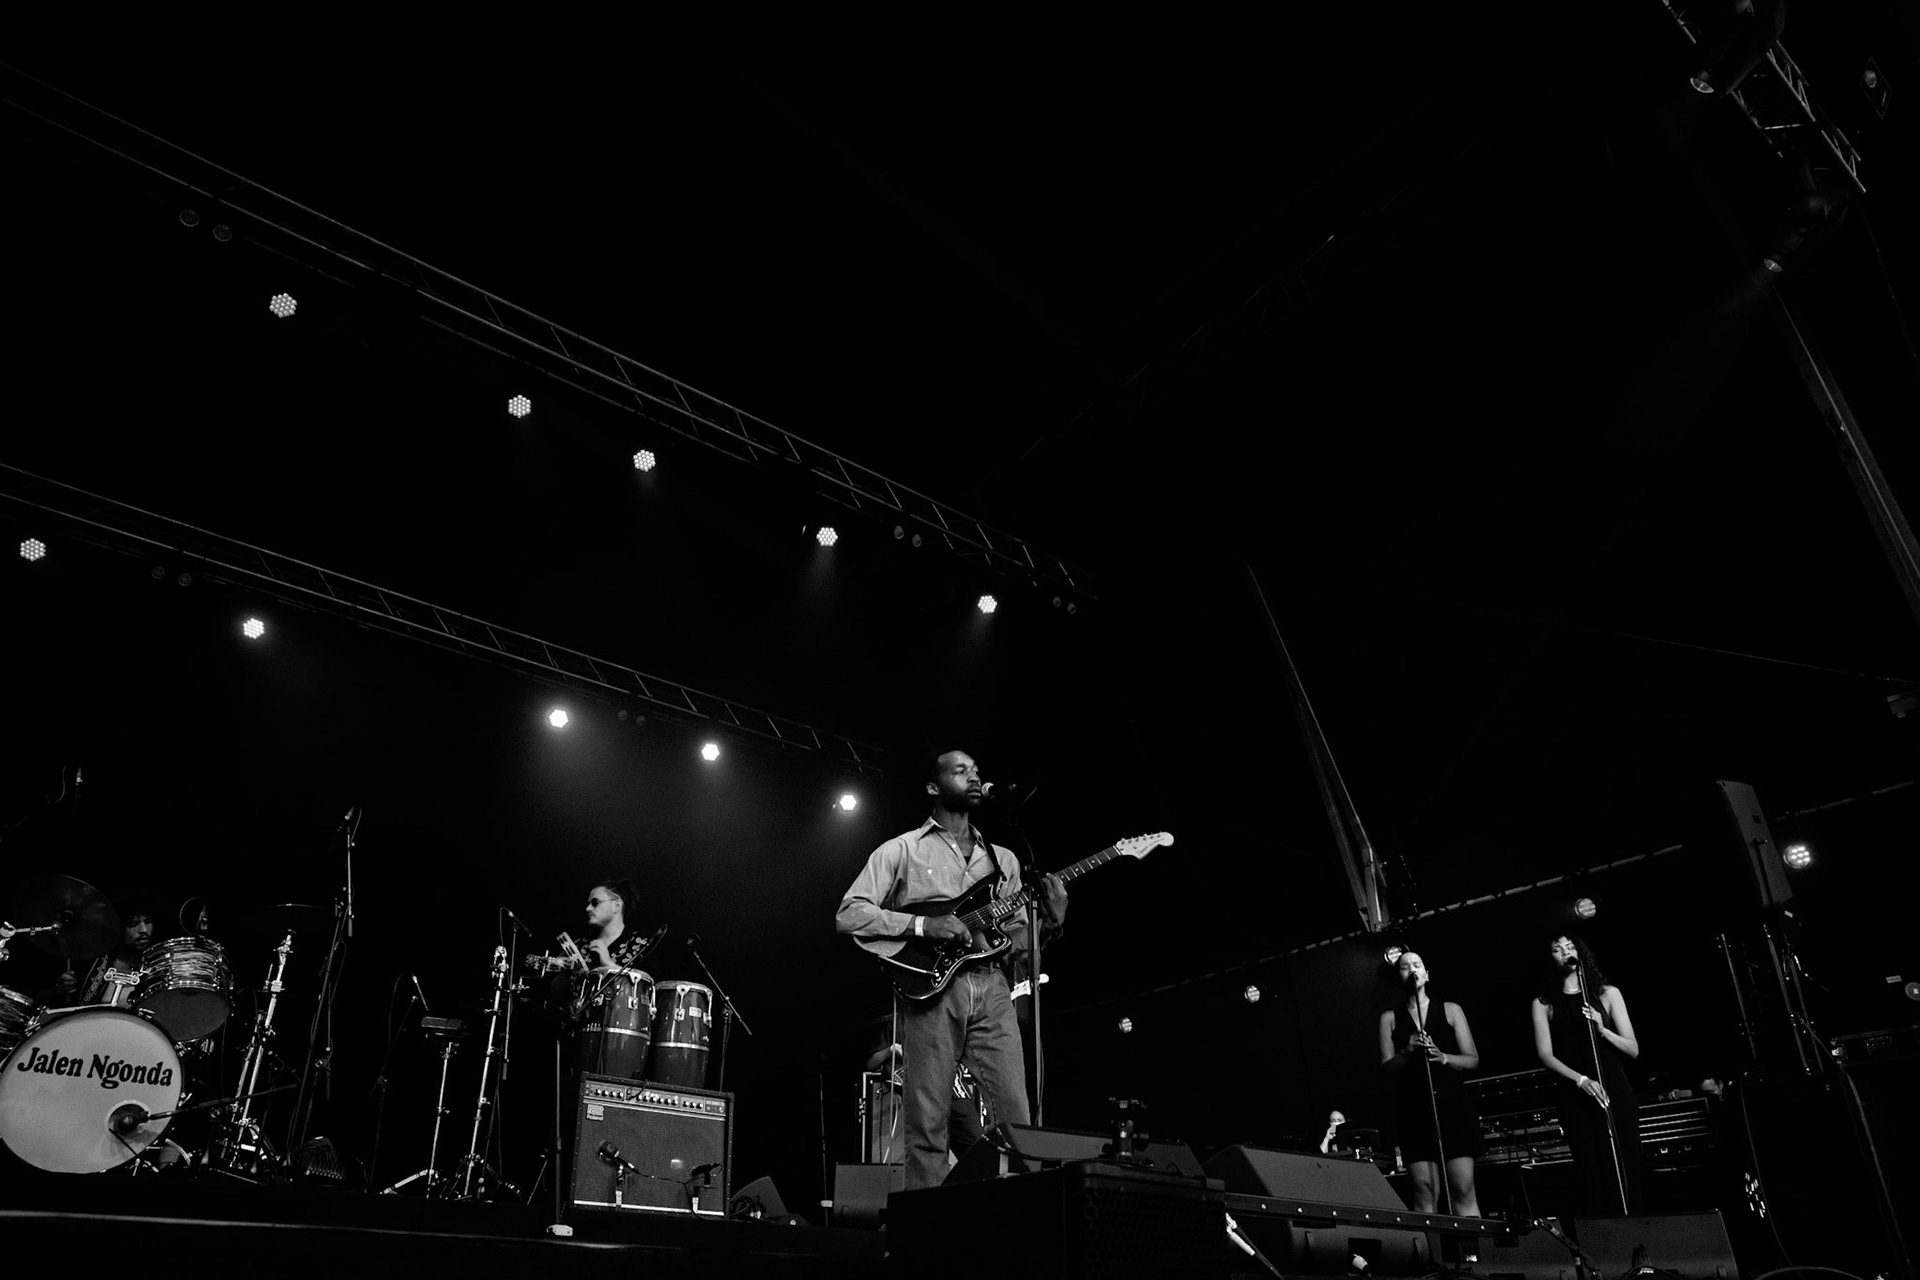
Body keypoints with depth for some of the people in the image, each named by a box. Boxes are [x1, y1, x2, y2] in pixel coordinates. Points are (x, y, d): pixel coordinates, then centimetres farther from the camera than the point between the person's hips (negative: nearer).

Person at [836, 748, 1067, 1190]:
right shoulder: (901, 850, 7)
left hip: (991, 988, 4)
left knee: (1016, 1116, -5)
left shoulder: (1003, 859, 22)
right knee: (928, 1125, -3)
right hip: (930, 986, -4)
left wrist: (1051, 921, -2)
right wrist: (923, 926, -13)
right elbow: (849, 914, -2)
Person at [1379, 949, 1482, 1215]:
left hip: (1453, 1106, 0)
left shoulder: (1450, 1010, 14)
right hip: (1414, 1111, 0)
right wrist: (1407, 1052, -13)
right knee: (1424, 1191, -7)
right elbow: (1386, 1067, 7)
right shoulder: (1390, 1018, 14)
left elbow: (1473, 1061, 9)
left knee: (1463, 1189, -9)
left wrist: (1443, 1057, -10)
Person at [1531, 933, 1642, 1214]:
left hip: (1616, 1094, 1)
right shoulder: (1544, 1003, 8)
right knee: (1592, 1175, -5)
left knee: (1625, 1173, -5)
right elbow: (1546, 1055, 1)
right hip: (1576, 1098, 0)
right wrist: (1580, 1079, -14)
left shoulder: (1607, 993, 9)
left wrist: (1602, 1030, -13)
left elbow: (1633, 1050, 5)